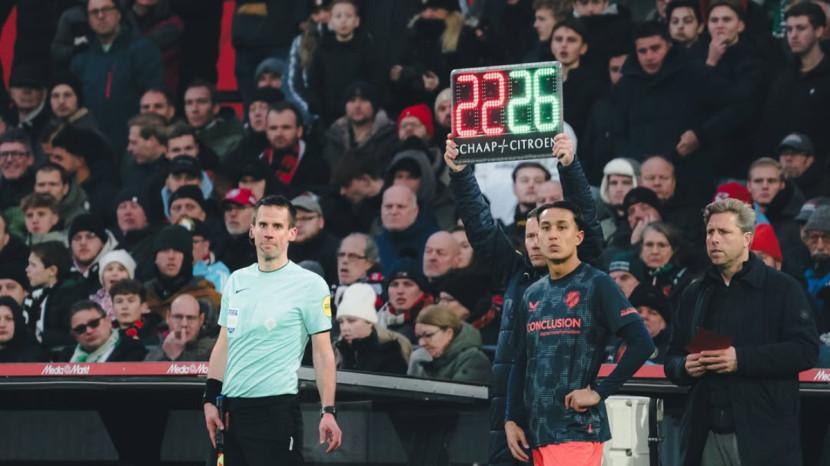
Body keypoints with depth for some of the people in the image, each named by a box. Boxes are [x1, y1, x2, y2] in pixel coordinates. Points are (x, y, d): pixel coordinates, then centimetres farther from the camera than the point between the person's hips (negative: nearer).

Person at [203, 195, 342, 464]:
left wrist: (328, 411, -13)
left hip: (275, 409, -6)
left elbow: (322, 352, -6)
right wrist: (210, 400, 10)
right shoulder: (236, 281, 12)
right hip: (232, 409, 6)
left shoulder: (310, 285, -5)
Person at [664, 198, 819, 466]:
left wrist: (741, 359, -18)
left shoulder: (781, 288, 2)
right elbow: (672, 360, 23)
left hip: (763, 435, -5)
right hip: (706, 434, 5)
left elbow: (806, 350, -10)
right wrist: (685, 366, -2)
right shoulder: (695, 294, 19)